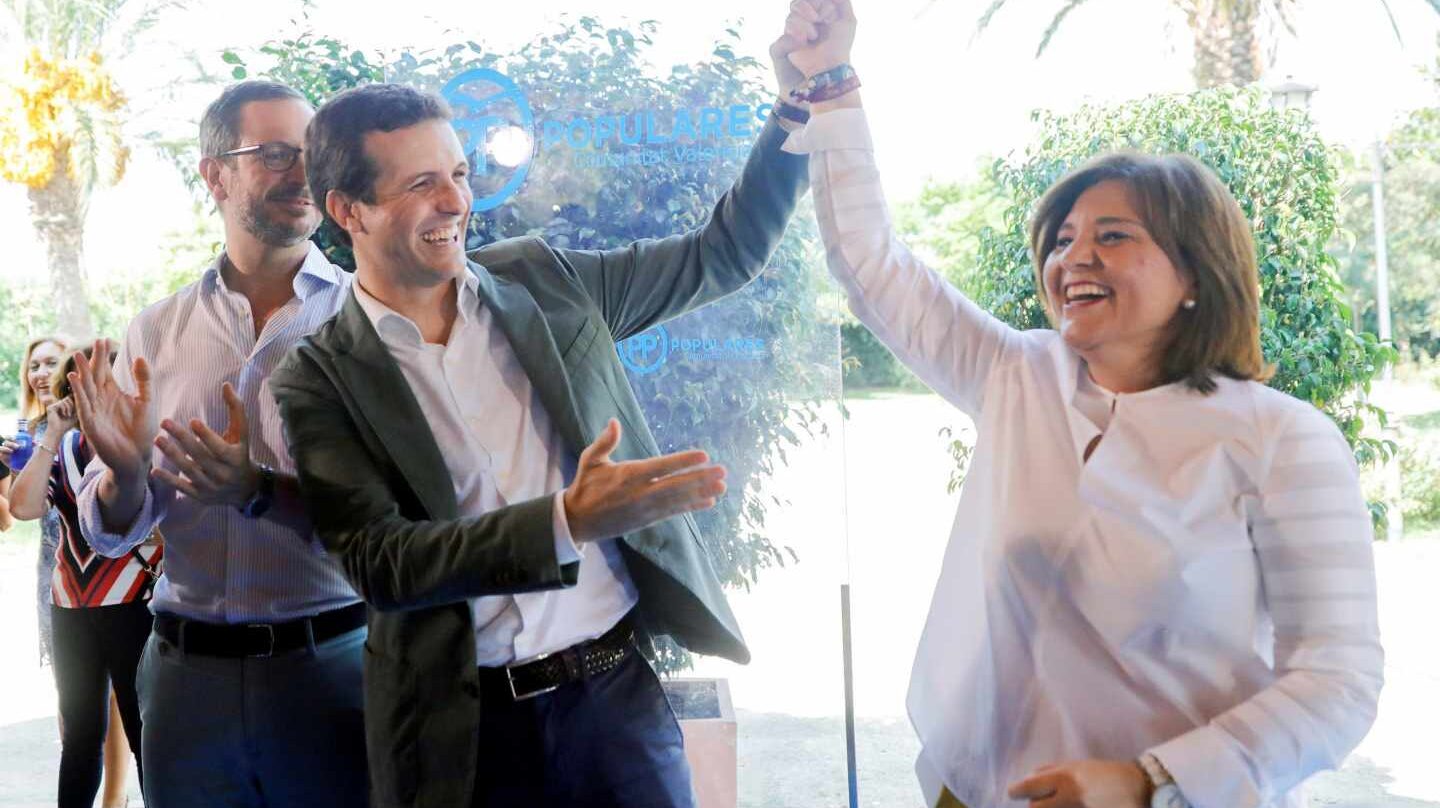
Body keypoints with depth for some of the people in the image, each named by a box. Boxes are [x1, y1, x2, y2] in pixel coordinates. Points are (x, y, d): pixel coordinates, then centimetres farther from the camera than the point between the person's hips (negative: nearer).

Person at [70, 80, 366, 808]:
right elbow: (110, 531, 7)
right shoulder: (156, 332, 6)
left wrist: (262, 490, -25)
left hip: (331, 661, -3)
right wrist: (125, 474, -13)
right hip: (187, 667, 3)